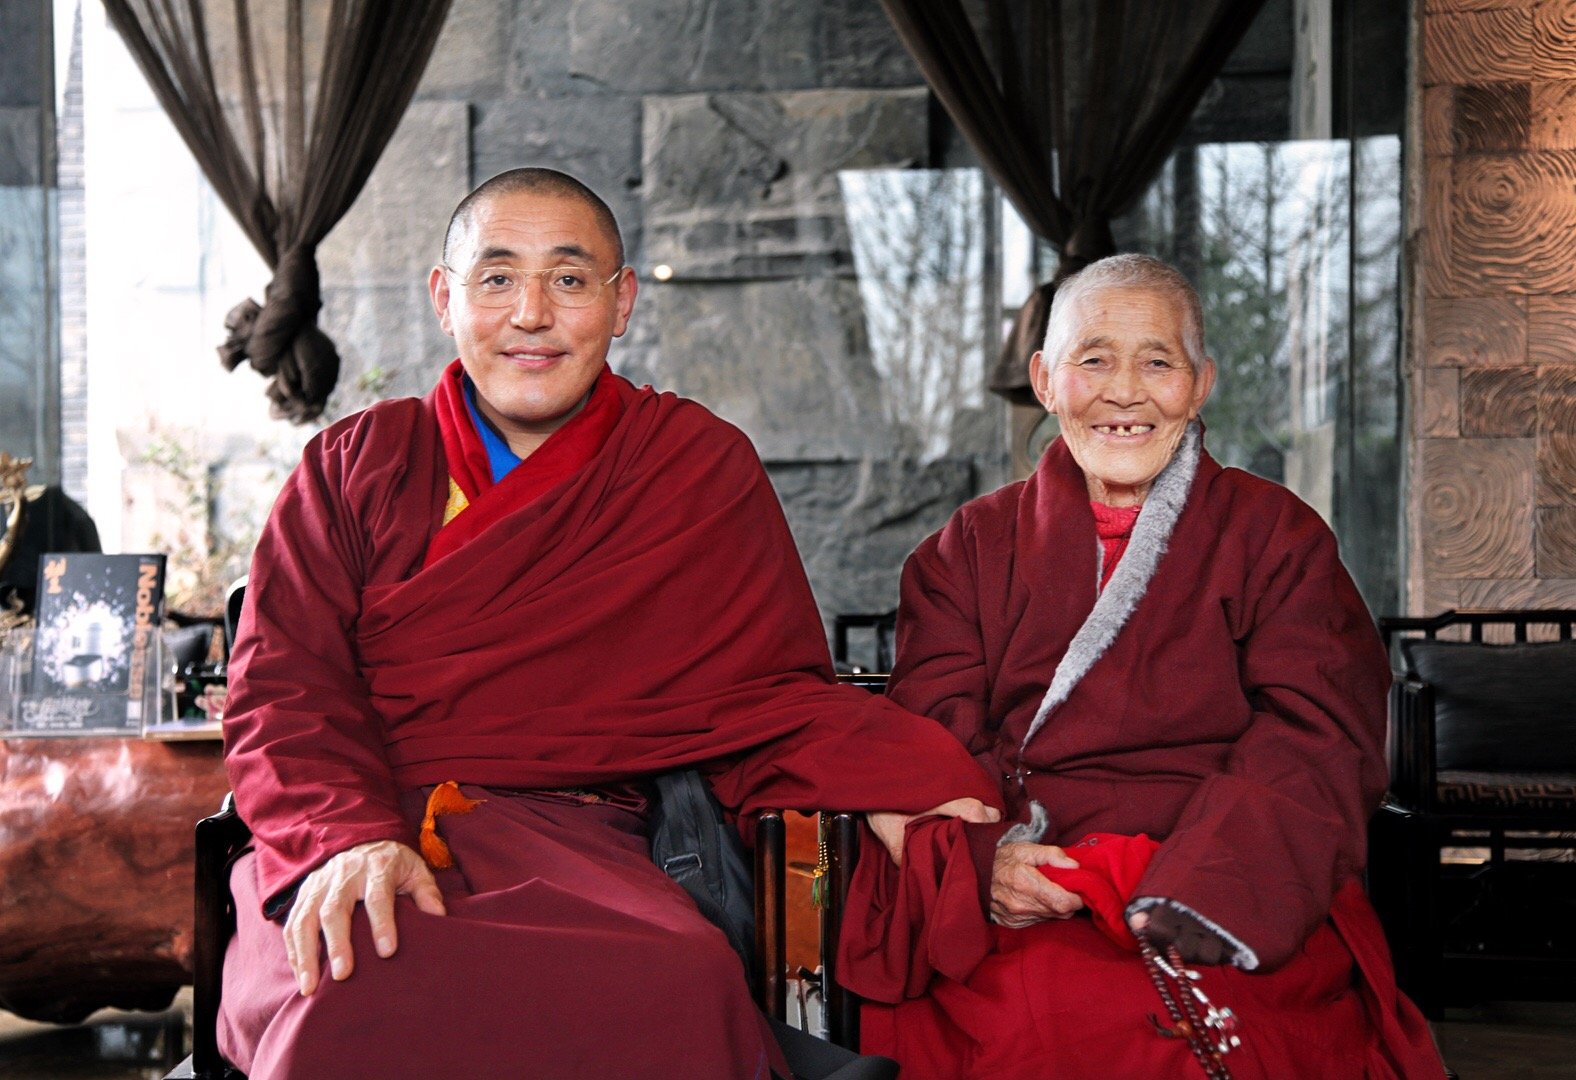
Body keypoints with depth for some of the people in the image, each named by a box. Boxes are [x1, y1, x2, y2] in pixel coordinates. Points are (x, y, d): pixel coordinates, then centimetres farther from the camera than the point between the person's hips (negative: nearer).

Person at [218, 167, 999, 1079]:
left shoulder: (702, 468, 16)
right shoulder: (357, 467, 17)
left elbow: (763, 696, 8)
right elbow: (282, 688, 5)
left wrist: (919, 798, -13)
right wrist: (347, 839, -17)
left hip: (572, 848, 1)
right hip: (352, 830, -1)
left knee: (681, 993, -35)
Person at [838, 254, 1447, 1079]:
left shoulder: (1277, 536, 13)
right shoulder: (972, 547, 18)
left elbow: (1314, 743, 0)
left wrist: (1197, 887, -18)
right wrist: (982, 860, -16)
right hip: (1020, 918, 1)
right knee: (1032, 1012, -31)